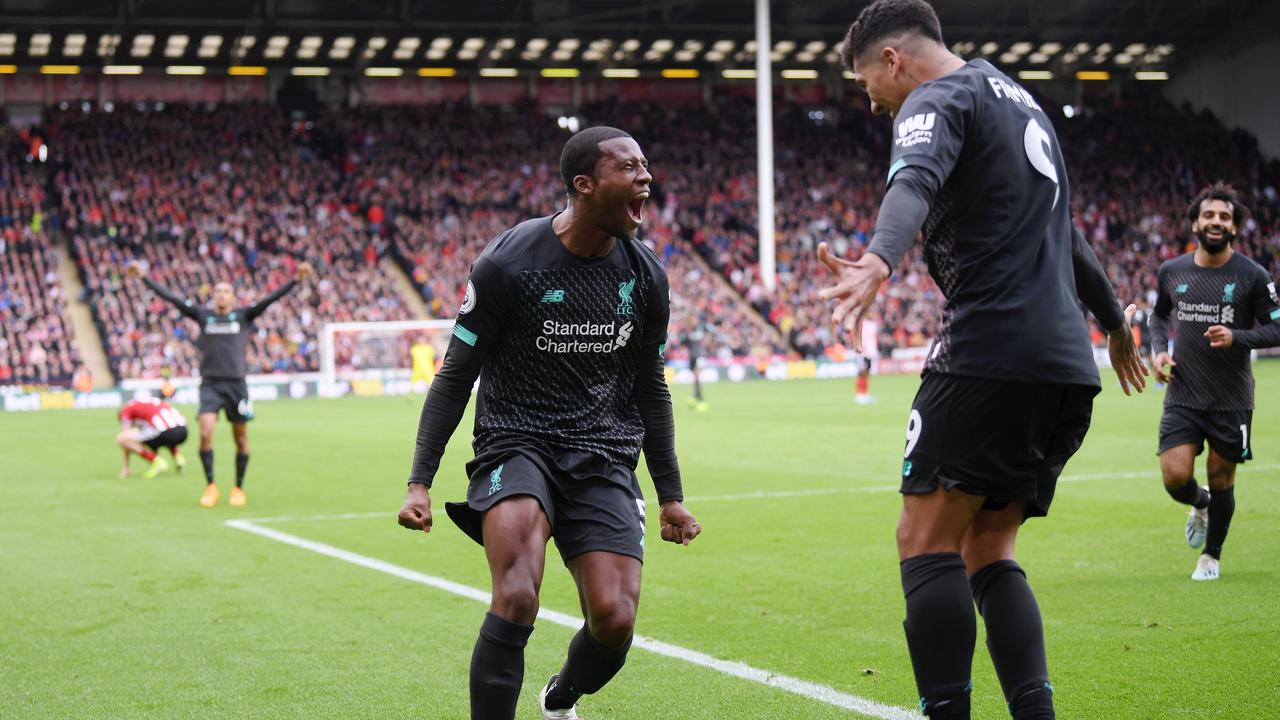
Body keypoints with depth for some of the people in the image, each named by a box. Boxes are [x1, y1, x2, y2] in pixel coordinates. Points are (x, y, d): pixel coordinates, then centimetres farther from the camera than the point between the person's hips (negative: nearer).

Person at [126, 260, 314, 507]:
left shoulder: (243, 315, 6)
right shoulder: (203, 315, 8)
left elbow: (271, 298, -4)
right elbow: (171, 297, 6)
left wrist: (296, 279, -16)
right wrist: (144, 277, 2)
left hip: (237, 383, 0)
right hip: (210, 384, 0)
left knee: (241, 438, 5)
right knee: (205, 433, -16)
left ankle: (239, 488, 20)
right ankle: (210, 486, -5)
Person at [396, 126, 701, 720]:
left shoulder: (644, 274, 6)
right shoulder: (508, 263, -9)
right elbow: (456, 376, -2)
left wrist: (671, 495, 19)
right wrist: (420, 481, -8)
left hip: (604, 458, 4)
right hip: (517, 442, -4)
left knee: (614, 621, -9)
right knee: (516, 601, -28)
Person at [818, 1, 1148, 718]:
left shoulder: (939, 97, -1)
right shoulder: (1022, 102, 26)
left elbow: (914, 183, -26)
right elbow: (1064, 230, 39)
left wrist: (879, 261, -46)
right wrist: (1116, 322, 52)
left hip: (992, 354, -9)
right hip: (1071, 367, 9)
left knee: (927, 539, -8)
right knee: (988, 552, 10)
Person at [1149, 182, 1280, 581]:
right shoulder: (1171, 272, 3)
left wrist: (1236, 337, -21)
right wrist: (1159, 350, 3)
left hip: (1232, 400, -2)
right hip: (1182, 396, 2)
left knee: (1221, 480, 7)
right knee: (1175, 477, -9)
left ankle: (1211, 556, 30)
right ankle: (1199, 505, 29)